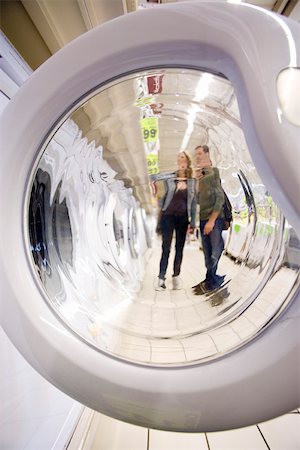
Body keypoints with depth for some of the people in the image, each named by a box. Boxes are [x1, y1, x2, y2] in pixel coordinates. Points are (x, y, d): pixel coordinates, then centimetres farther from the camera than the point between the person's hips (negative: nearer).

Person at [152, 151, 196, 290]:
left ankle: (176, 277, 19)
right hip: (168, 216, -2)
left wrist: (193, 221, 4)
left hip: (183, 217, 3)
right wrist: (176, 174, -18)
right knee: (166, 247, -3)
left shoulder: (192, 181, 7)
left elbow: (193, 202, 8)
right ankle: (161, 278, 2)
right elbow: (153, 177, -14)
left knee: (179, 248, 7)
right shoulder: (169, 176, 1)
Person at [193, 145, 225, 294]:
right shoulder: (201, 174, 15)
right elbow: (198, 199, 10)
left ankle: (212, 283, 8)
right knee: (207, 252, 10)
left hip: (215, 219, -6)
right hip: (203, 219, 6)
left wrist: (212, 220, -13)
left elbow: (220, 198, -9)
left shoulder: (213, 172, -3)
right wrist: (197, 181, -1)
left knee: (216, 252, -1)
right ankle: (210, 280, 20)